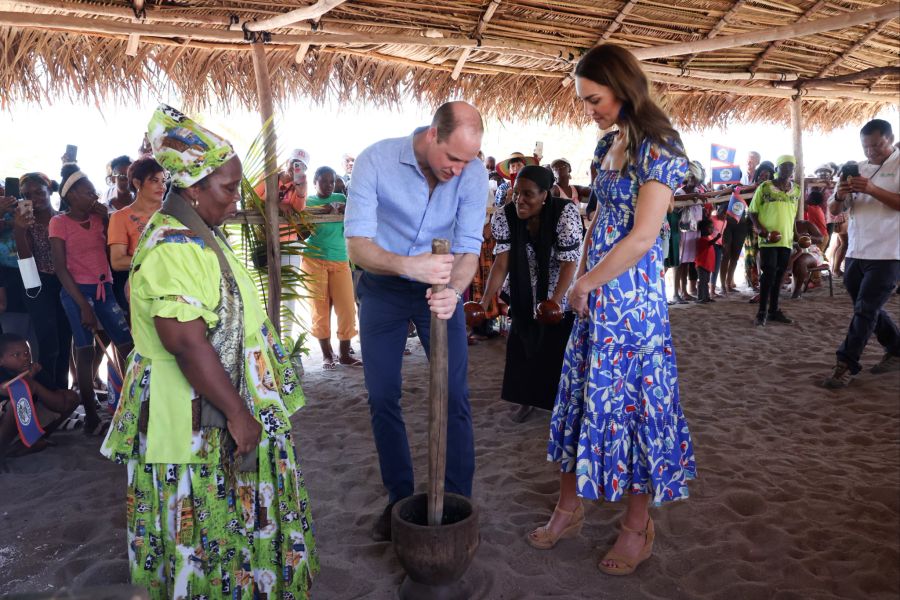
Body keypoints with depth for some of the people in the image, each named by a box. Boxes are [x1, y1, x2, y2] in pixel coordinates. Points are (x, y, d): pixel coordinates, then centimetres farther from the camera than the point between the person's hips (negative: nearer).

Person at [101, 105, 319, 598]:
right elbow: (188, 345, -29)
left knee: (226, 516, 24)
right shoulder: (171, 249, -24)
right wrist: (238, 413, -24)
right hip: (193, 421, -10)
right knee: (206, 525, 7)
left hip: (218, 406, 10)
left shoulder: (197, 236, 10)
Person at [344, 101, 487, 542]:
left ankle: (459, 501, 16)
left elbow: (468, 248, -15)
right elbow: (357, 245, -26)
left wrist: (453, 289, -37)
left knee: (455, 398, -1)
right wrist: (408, 264, -45)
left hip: (441, 288, 1)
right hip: (382, 288, 0)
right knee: (382, 398, 6)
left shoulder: (473, 174, -16)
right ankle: (399, 498, 24)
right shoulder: (376, 160, -22)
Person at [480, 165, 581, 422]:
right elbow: (502, 262, -17)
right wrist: (486, 301, -27)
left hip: (562, 294, -3)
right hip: (526, 296, 4)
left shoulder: (565, 213, -26)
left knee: (560, 347, 1)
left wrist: (555, 301, -37)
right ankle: (527, 399, 29)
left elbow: (569, 262, -26)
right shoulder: (505, 216, -16)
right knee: (523, 344, 9)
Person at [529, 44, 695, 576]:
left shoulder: (658, 148, -13)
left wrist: (586, 283, -10)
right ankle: (570, 510, 28)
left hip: (633, 298, -8)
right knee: (580, 398, 12)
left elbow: (641, 238, -19)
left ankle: (638, 527, 22)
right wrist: (581, 279, 8)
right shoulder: (609, 144, 12)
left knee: (631, 404, 3)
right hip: (595, 297, 8)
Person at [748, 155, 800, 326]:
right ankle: (762, 312, 0)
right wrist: (760, 229, -14)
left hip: (787, 239, 5)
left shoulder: (796, 190, 10)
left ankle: (774, 310, 18)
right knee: (768, 274, -8)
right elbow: (752, 211, -2)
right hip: (768, 239, -5)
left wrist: (796, 235, 14)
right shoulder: (764, 187, -5)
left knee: (779, 275, 10)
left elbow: (794, 215, 19)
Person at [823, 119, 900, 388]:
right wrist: (839, 196, -12)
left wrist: (872, 190, -25)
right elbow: (834, 210, 10)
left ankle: (846, 364, -3)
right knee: (868, 307, 15)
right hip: (856, 252, 6)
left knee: (865, 309, -7)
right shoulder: (857, 170, 12)